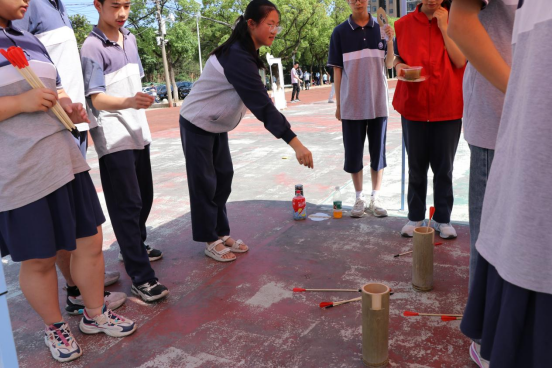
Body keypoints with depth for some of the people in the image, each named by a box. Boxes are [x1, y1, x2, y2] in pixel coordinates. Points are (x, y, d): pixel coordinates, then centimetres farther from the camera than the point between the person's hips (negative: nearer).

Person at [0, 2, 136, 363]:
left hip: (64, 159, 7)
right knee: (38, 260, 8)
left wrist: (70, 107, 4)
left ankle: (95, 315, 31)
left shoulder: (30, 40, 12)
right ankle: (55, 327, 31)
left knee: (90, 241, 12)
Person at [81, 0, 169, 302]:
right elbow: (96, 99, -21)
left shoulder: (130, 39, 10)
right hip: (113, 138, -8)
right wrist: (129, 102, -39)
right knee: (128, 204, -8)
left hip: (138, 132, 8)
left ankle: (134, 246, 38)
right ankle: (141, 278, -4)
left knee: (144, 197, 16)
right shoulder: (92, 47, -13)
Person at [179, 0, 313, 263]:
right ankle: (210, 241, 12)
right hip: (197, 125, -9)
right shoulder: (238, 57, -30)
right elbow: (262, 105, -37)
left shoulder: (243, 52, 1)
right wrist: (295, 143, -40)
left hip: (217, 125, 9)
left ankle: (221, 234, 20)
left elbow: (254, 99, 10)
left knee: (223, 179, 10)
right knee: (205, 183, 0)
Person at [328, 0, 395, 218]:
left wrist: (390, 41, -14)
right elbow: (337, 69, 3)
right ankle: (359, 198, 18)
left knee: (378, 152, 6)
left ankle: (375, 198, 17)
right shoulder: (340, 32, 1)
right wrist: (338, 103, 2)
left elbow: (389, 64, 4)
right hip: (352, 104, -1)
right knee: (353, 154, 4)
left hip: (378, 102, 1)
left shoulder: (381, 28, 3)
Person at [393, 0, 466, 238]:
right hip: (413, 105, 1)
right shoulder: (403, 24, 5)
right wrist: (399, 66, -11)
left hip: (447, 107, -1)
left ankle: (442, 219, 19)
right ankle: (415, 217, 22)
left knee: (444, 168, 7)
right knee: (416, 167, 10)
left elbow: (460, 61, -8)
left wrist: (444, 27, -11)